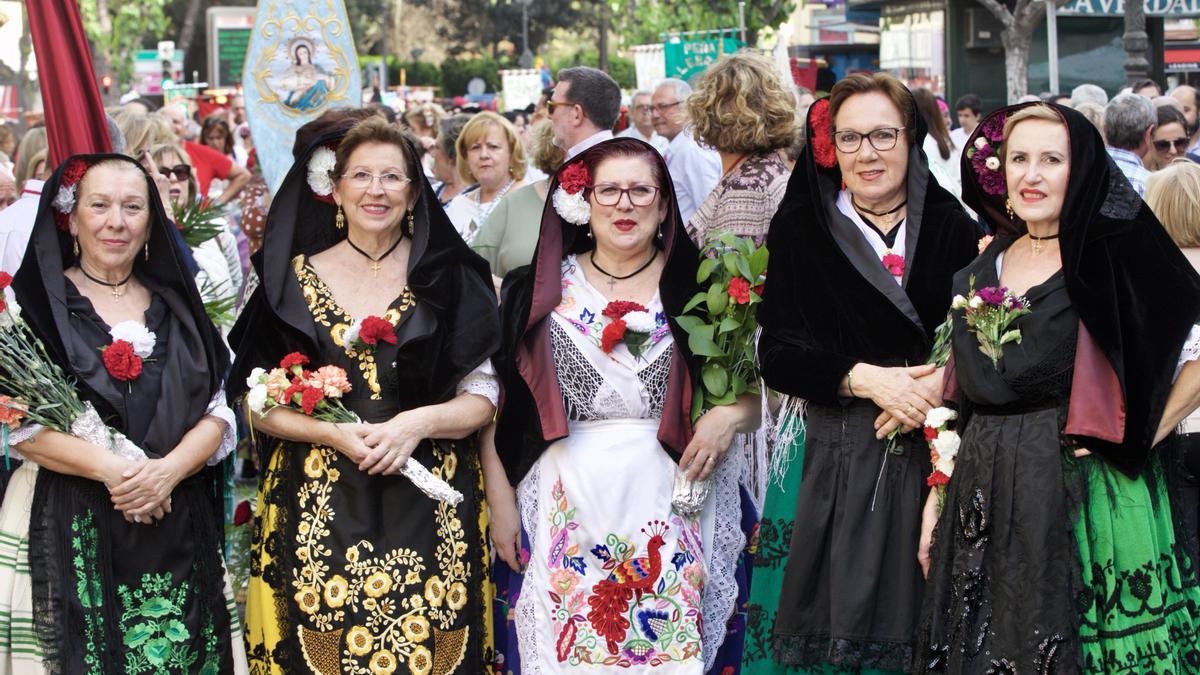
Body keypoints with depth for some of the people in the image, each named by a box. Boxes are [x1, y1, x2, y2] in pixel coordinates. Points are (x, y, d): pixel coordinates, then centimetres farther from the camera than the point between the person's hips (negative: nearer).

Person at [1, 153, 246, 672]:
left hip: (177, 527, 3)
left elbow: (217, 414, 7)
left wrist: (167, 471, -12)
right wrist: (110, 467, -19)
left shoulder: (175, 307, 12)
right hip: (67, 529, -3)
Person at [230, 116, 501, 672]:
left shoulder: (448, 280, 4)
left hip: (431, 515, 0)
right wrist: (335, 434, -13)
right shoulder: (295, 278, 5)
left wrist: (419, 422, -15)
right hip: (319, 513, 0)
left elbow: (482, 397, 4)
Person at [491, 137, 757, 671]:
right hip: (566, 516, 0)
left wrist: (731, 417, -12)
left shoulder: (699, 288, 5)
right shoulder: (537, 292, 6)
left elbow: (755, 395, 8)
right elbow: (496, 403, 8)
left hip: (674, 511, 0)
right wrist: (500, 501, 2)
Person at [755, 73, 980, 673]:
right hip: (836, 460, -1)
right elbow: (776, 353, -2)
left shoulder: (951, 226, 3)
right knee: (837, 610, 0)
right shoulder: (800, 229, 1)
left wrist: (940, 382, -15)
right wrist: (865, 379, -16)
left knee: (915, 613, 3)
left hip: (932, 451, 1)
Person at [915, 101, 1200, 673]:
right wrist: (935, 500, 11)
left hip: (1084, 494, -5)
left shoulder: (1114, 260, -5)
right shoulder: (979, 273, 11)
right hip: (987, 495, 5)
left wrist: (1140, 437, -9)